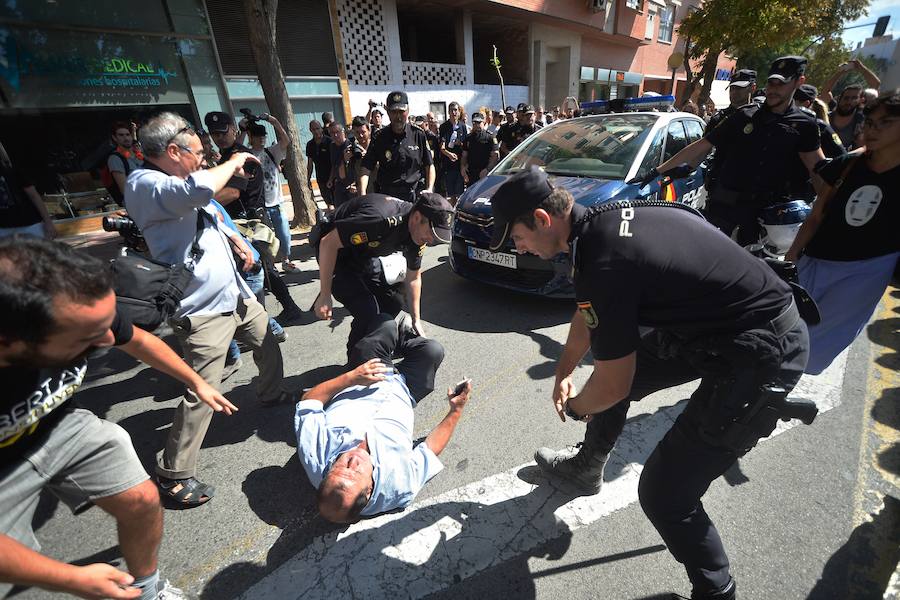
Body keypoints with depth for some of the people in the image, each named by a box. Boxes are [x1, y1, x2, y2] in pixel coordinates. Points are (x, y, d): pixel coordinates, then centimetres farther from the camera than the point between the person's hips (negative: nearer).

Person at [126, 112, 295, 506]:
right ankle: (174, 474, 10)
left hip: (234, 293, 10)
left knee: (267, 343, 23)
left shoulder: (174, 181, 12)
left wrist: (237, 241, 17)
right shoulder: (143, 184, -17)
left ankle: (272, 395, 49)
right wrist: (234, 161, -19)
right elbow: (201, 189, -37)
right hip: (203, 310, -10)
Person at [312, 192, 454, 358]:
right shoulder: (380, 219, -38)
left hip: (364, 255, 7)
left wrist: (416, 320, 3)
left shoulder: (418, 231, -12)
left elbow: (413, 278, 1)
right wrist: (324, 296, -27)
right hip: (335, 252, -7)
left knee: (394, 304, 1)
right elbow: (328, 243, -31)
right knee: (368, 312, -21)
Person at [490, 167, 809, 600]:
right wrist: (563, 374, 22)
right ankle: (586, 468, 42)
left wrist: (574, 407, 4)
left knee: (663, 494, -6)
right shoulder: (603, 221, 0)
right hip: (713, 323, 10)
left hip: (761, 357, -9)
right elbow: (587, 314, 14)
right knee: (615, 364, 19)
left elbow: (613, 388, -18)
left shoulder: (604, 263, -29)